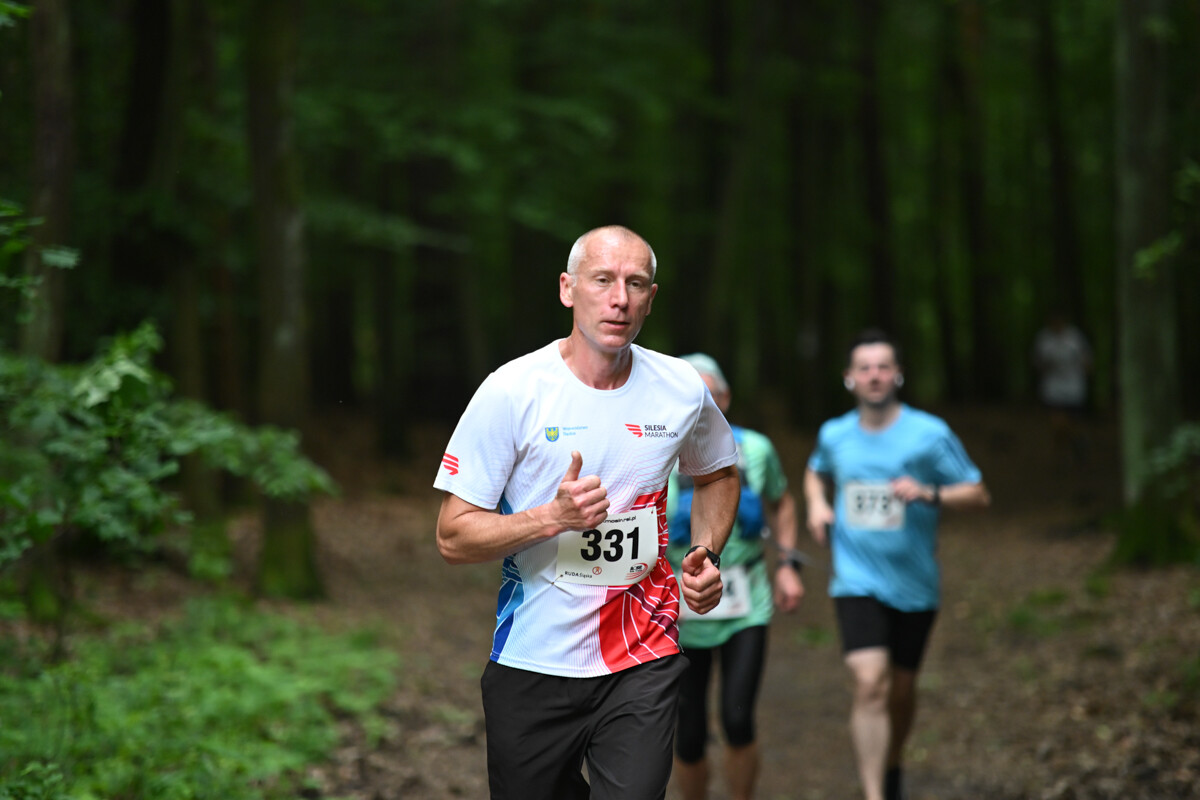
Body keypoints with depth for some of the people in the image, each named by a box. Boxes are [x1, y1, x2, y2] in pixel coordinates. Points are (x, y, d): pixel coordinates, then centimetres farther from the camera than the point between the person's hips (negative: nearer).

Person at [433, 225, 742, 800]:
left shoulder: (682, 390, 1)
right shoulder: (511, 392, -9)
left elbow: (718, 474, 23)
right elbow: (452, 538, -9)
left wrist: (706, 554, 5)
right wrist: (554, 517, -23)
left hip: (643, 662, 1)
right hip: (532, 661, -1)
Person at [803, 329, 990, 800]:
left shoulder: (930, 434, -7)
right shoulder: (834, 435, 2)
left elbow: (978, 494, -4)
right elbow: (816, 472, 26)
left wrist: (929, 494, -22)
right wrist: (816, 503, 4)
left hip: (914, 585, 0)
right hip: (857, 582, 0)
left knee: (901, 688, 15)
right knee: (869, 683, -18)